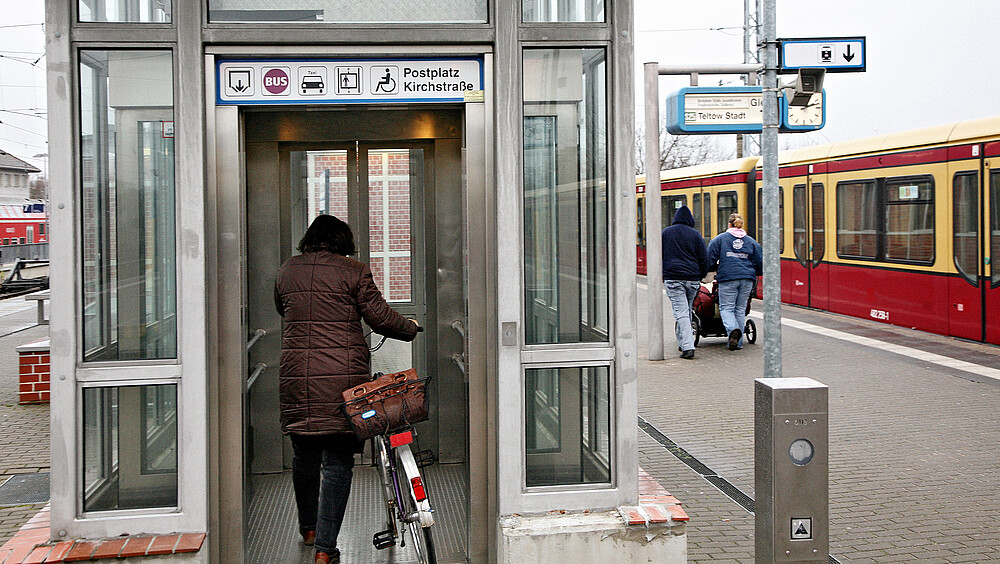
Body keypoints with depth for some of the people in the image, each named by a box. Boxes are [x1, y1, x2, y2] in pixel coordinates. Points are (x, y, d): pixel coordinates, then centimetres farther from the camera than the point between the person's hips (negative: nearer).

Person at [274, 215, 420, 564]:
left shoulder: (286, 271, 11)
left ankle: (308, 529, 35)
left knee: (304, 455, 19)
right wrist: (411, 328, 15)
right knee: (337, 462, 1)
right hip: (342, 376, -4)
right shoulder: (354, 272, -2)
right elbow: (380, 318, -3)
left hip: (296, 376, 4)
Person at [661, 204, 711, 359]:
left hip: (672, 278, -2)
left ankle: (687, 347, -17)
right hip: (693, 278, 2)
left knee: (681, 312, -7)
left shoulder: (665, 233, 5)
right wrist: (702, 275, 16)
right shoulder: (695, 234, 4)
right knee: (687, 310, 18)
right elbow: (704, 258, 3)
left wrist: (661, 275, 19)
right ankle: (683, 342, 28)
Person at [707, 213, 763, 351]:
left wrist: (715, 270, 17)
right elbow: (760, 262, 15)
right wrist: (755, 273, 33)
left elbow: (710, 257, 1)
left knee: (726, 307, 1)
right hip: (747, 278, 3)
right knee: (740, 309, 10)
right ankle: (738, 342, 10)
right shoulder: (751, 241, 16)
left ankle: (733, 329, -29)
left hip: (727, 278, -3)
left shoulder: (720, 238, 7)